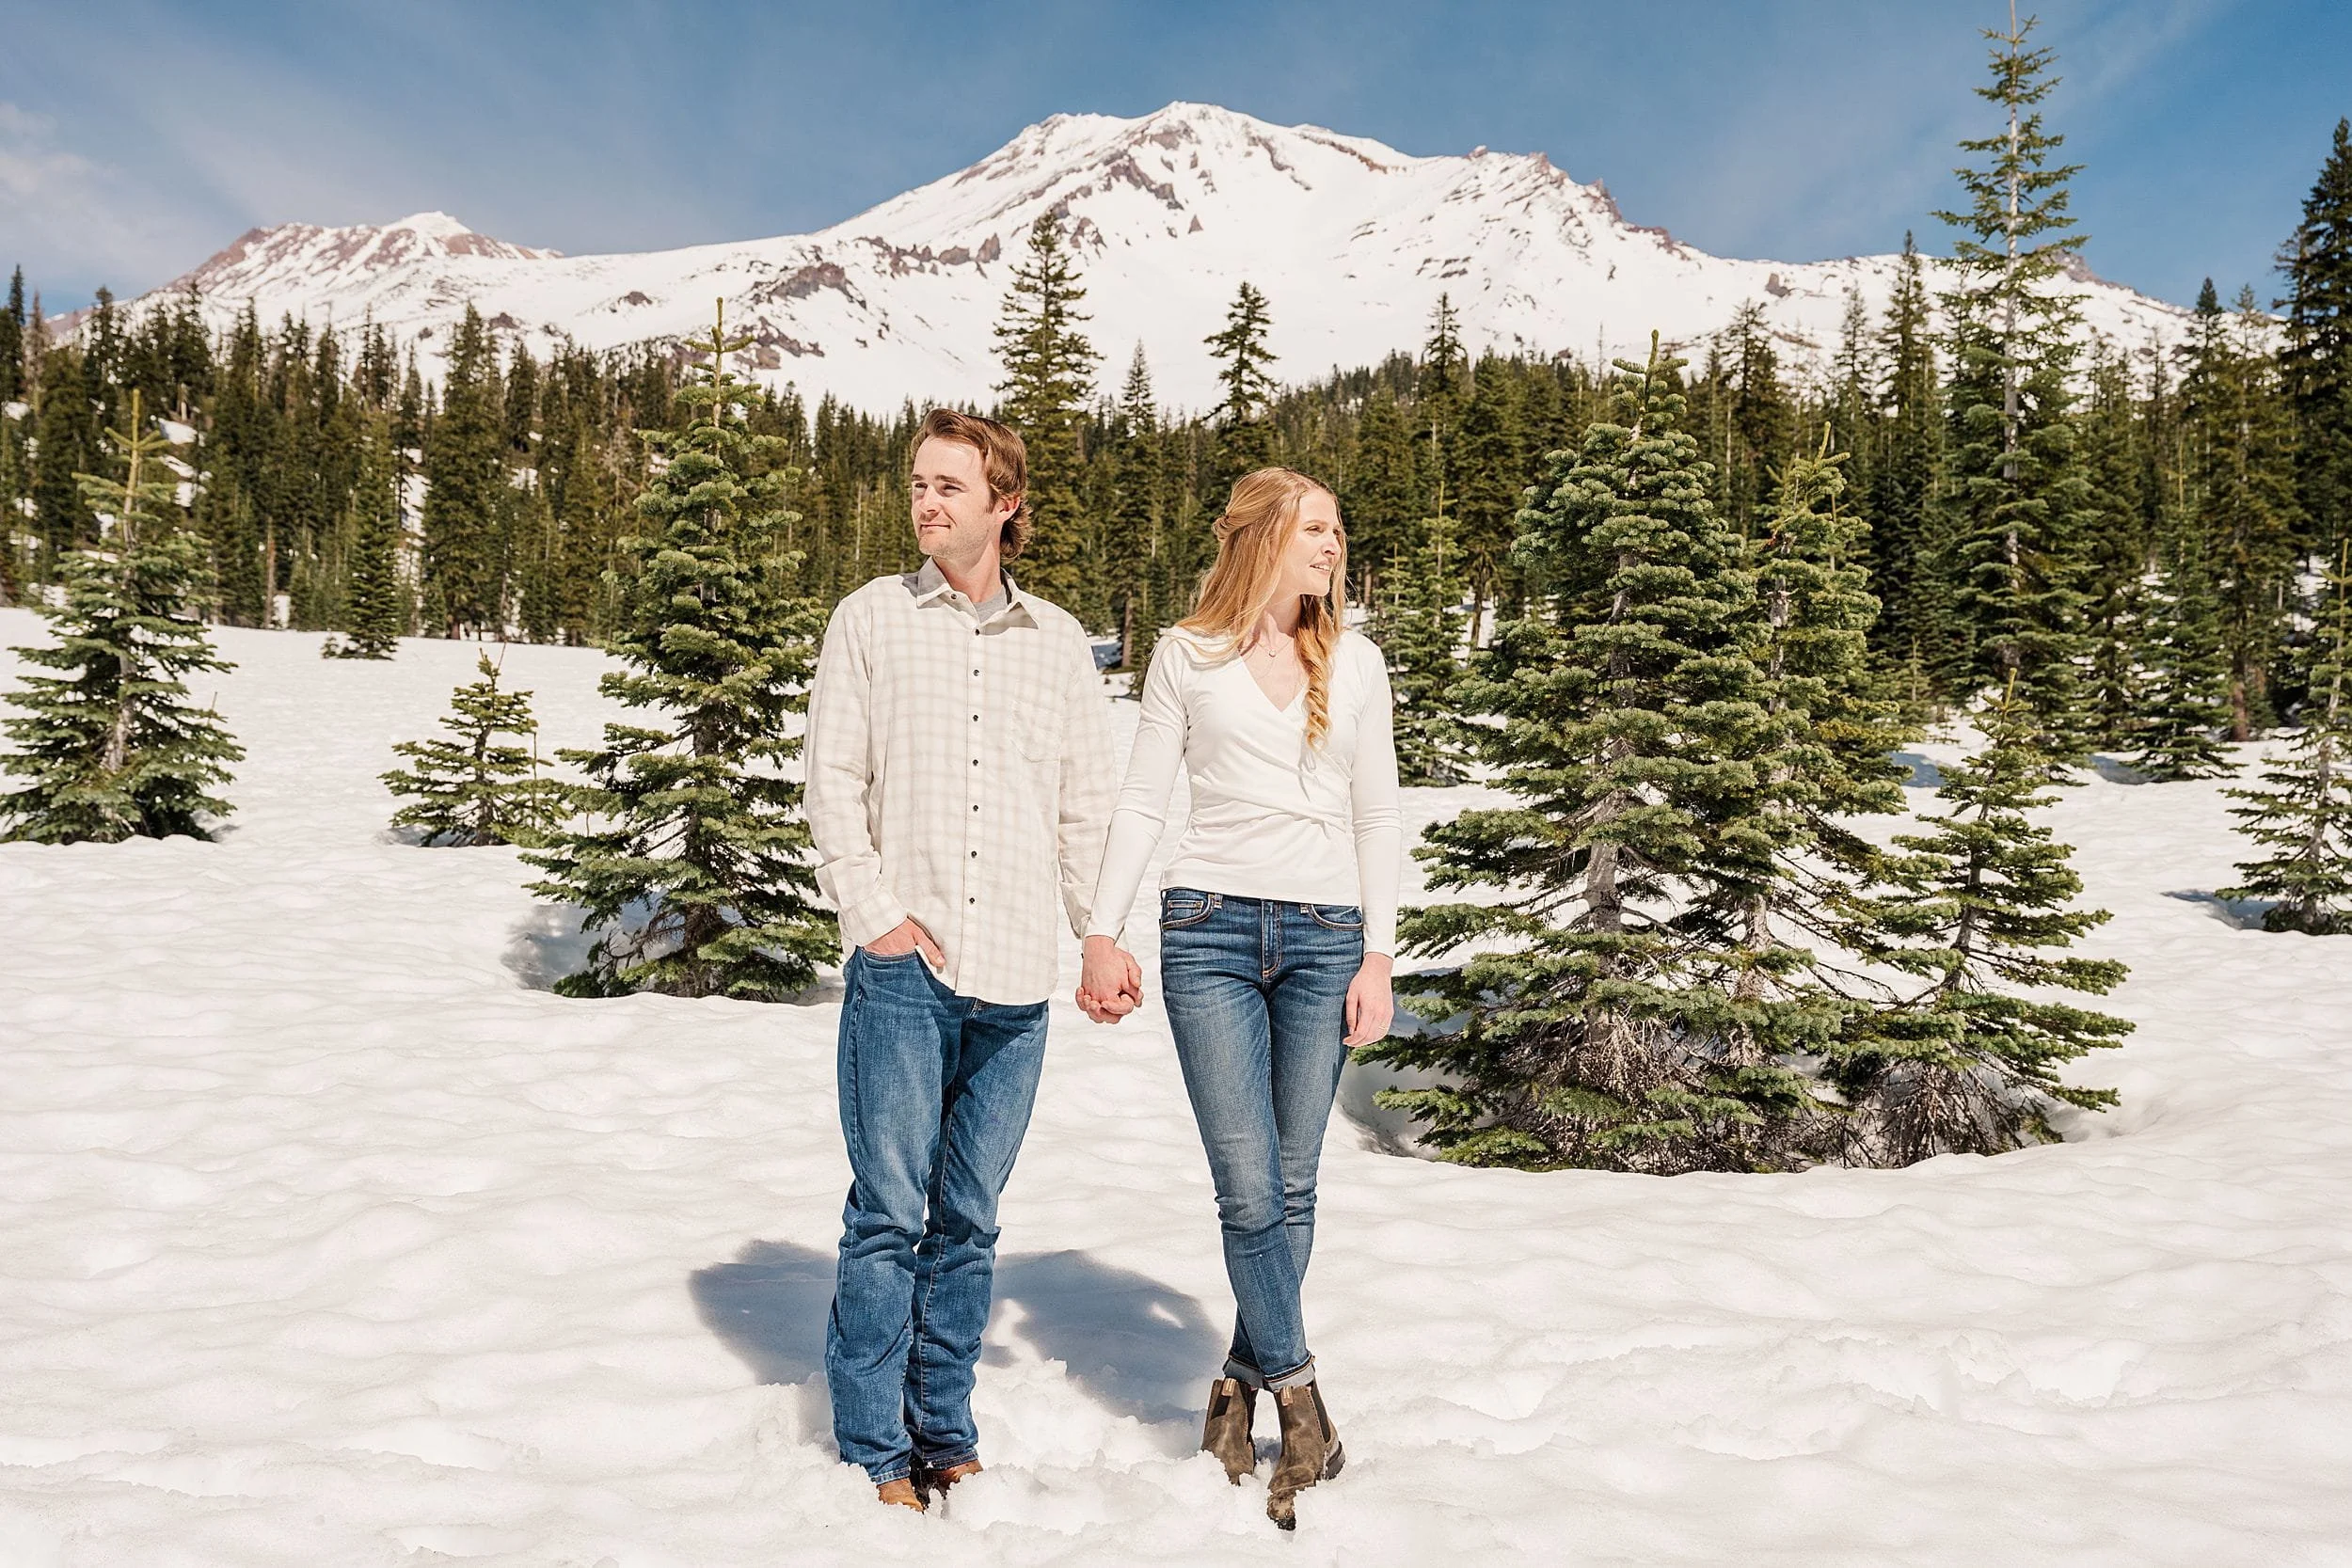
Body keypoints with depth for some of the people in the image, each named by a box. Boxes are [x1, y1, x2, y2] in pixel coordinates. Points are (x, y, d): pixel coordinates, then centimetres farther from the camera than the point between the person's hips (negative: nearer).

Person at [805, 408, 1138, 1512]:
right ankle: (876, 1449, 13)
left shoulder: (1059, 642, 13)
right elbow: (831, 776, 3)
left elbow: (1087, 806, 14)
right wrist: (875, 911, -7)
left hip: (1016, 978, 2)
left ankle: (944, 1432, 23)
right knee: (890, 1212, -1)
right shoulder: (872, 618, 7)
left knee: (969, 1220, 9)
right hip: (902, 966, -2)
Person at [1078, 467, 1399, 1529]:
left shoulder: (1356, 664, 11)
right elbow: (1141, 802, 8)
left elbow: (1378, 819, 11)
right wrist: (1103, 933, 2)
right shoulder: (1186, 656, 6)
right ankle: (1302, 1410, 6)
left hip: (1324, 937, 2)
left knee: (1290, 1185, 4)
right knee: (1249, 1190, -6)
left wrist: (1378, 957, 4)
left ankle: (1239, 1387, 20)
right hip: (1210, 930, -2)